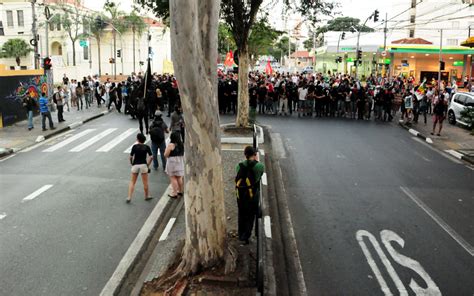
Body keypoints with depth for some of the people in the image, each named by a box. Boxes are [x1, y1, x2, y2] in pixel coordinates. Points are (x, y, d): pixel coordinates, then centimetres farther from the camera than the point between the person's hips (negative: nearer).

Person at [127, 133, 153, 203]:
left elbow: (131, 157, -7)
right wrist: (148, 164, 6)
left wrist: (131, 163, 9)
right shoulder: (147, 147, 0)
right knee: (145, 182, 12)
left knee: (132, 182, 9)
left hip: (135, 165, 0)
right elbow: (151, 157, -6)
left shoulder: (135, 146, -4)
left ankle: (129, 197, 3)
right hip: (143, 165, 0)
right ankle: (147, 196, 26)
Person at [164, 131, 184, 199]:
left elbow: (166, 155, -13)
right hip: (180, 162, 6)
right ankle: (180, 191, 26)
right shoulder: (181, 144, 3)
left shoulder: (171, 145, -16)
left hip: (172, 163, -6)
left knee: (173, 178, 0)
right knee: (179, 178, 16)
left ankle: (174, 193, 0)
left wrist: (166, 149, 3)